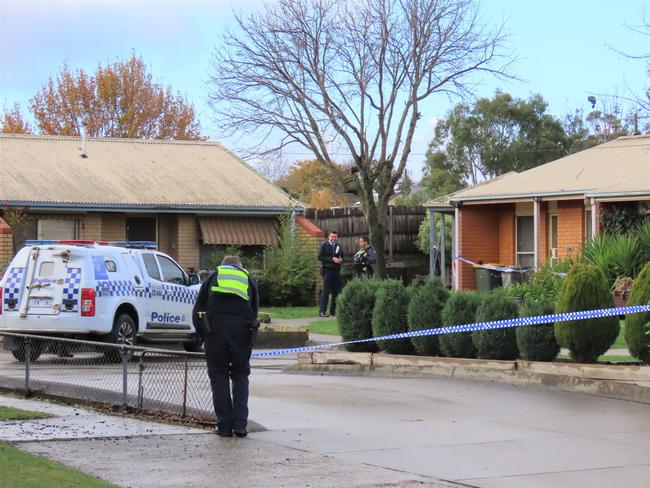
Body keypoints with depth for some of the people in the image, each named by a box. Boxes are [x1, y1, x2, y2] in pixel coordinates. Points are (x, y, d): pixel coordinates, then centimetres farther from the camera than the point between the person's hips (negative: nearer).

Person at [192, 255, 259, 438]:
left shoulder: (212, 277, 21)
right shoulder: (249, 280, 23)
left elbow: (197, 310, 15)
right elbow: (255, 312, 20)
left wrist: (203, 335, 21)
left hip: (214, 328, -1)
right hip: (242, 331, 1)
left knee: (219, 376, 7)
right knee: (240, 376, 12)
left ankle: (224, 426, 4)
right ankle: (240, 424, 4)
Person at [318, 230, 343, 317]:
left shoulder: (338, 246, 16)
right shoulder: (324, 245, 0)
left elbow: (341, 256, 22)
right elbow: (320, 257, -8)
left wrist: (340, 260, -3)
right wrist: (332, 259, -16)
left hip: (336, 271, 5)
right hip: (327, 270, -5)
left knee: (336, 291, 4)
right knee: (326, 291, -8)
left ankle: (333, 310, 12)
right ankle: (322, 311, -7)